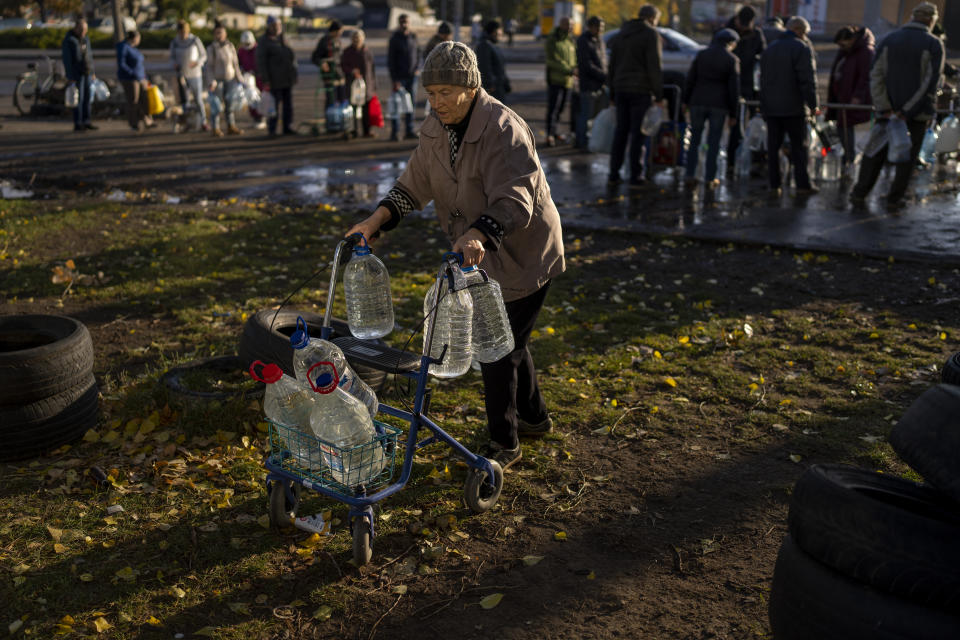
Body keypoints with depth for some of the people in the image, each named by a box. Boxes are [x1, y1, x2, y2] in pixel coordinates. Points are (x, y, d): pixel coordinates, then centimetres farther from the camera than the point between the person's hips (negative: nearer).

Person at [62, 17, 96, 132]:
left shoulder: (86, 38, 10)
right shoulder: (68, 40, -11)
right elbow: (67, 60, -14)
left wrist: (92, 72, 14)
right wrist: (70, 77, -17)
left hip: (87, 73, 7)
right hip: (77, 74, -7)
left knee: (88, 97, 7)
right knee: (78, 99, -5)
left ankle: (86, 122, 14)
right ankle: (78, 124, -1)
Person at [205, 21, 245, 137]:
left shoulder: (231, 46, 6)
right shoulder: (211, 48, -6)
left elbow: (235, 64, 12)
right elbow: (209, 66, -7)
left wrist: (239, 79, 10)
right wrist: (211, 82, -15)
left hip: (230, 79, 4)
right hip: (217, 80, -4)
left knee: (231, 104, 6)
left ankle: (231, 126, 16)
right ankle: (216, 128, 5)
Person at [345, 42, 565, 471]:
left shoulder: (504, 129, -26)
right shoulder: (437, 129, -1)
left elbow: (514, 201, -37)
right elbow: (414, 185, 4)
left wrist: (478, 234, -54)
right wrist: (377, 219, -12)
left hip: (523, 255, -8)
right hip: (480, 257, 8)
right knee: (506, 339, 21)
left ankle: (503, 443, 16)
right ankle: (534, 417, 43)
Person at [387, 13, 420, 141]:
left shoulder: (413, 37, 7)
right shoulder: (394, 39, -8)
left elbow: (417, 52, 22)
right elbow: (390, 62, -9)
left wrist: (416, 68, 7)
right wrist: (395, 80, -14)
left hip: (411, 76, 5)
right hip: (399, 77, -5)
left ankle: (409, 131, 13)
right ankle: (394, 133, -2)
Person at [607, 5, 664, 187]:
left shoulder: (620, 35, 16)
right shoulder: (651, 34, -5)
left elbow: (612, 67, 17)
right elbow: (655, 67, -11)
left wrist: (612, 95, 21)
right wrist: (659, 96, -7)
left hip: (621, 89, 6)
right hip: (640, 90, -6)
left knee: (620, 132, 10)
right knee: (638, 133, -2)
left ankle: (614, 175, 9)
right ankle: (635, 176, 0)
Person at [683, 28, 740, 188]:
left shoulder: (701, 55, 3)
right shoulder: (732, 60, -3)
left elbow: (690, 80, 1)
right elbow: (734, 88, -5)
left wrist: (686, 101, 11)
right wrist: (733, 114, -1)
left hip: (698, 102, 2)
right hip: (719, 105, -2)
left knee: (695, 139, 12)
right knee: (714, 142, 7)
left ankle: (690, 175, 8)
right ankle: (709, 178, 7)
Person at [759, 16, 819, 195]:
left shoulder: (769, 49, 17)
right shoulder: (802, 49, -6)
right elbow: (808, 80, -13)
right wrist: (813, 105, -9)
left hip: (771, 107, 6)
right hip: (793, 107, -5)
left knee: (773, 146, 6)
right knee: (799, 146, 1)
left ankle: (774, 185, 6)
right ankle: (803, 185, 0)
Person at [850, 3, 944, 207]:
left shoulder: (888, 40, 2)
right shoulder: (934, 44, -7)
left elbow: (876, 75, -4)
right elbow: (931, 81, -14)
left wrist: (884, 107, -8)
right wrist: (908, 110, -13)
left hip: (889, 107, 2)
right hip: (918, 109, -2)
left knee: (877, 151, 9)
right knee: (908, 154, 8)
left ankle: (860, 193, 6)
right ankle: (895, 196, 10)